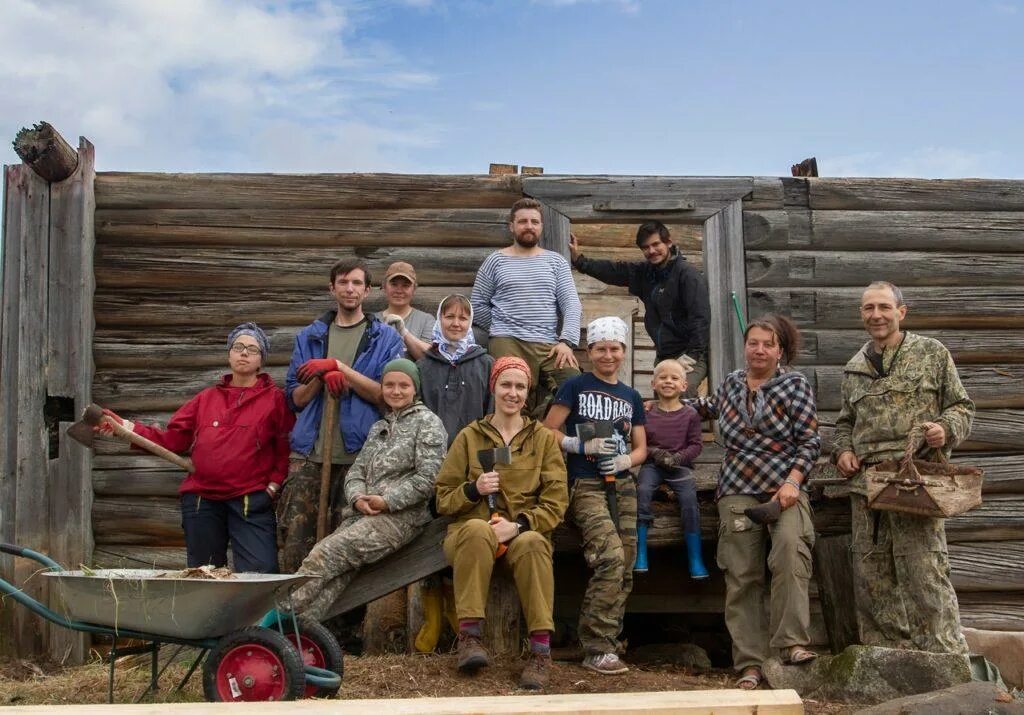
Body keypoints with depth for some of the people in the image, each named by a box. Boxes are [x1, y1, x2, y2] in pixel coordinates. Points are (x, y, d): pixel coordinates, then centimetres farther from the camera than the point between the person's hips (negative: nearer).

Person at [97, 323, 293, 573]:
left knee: (260, 573, -15)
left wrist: (274, 484, -12)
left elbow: (286, 447, -1)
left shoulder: (274, 398, 3)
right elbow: (171, 439, 10)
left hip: (251, 502, -4)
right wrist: (127, 427, 0)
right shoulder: (206, 398, 16)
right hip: (202, 499, 4)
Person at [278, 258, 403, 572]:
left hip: (359, 454, -2)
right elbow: (295, 398, 12)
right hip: (309, 454, 2)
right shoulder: (309, 336, 17)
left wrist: (338, 367, -11)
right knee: (295, 544, -5)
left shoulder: (386, 338, 9)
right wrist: (322, 377, -8)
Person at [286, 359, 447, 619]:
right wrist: (357, 497, -5)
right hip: (361, 514, 6)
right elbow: (356, 470, 17)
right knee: (333, 578, -18)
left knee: (325, 554, -23)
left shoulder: (427, 422, 5)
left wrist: (387, 501, -13)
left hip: (401, 517, -6)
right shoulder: (378, 427, 26)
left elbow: (428, 478, -7)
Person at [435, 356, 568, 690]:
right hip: (470, 533, 0)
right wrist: (474, 489, -9)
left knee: (532, 544, -37)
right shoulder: (469, 437, 15)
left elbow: (556, 503, 3)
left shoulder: (544, 439, 13)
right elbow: (443, 499, 12)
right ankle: (470, 637, -31)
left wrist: (519, 525, -14)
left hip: (525, 534, 0)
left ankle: (541, 650, -33)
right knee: (477, 529, -37)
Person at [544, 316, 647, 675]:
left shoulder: (631, 397, 17)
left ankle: (605, 646, 10)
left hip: (622, 486, 6)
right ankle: (597, 649, -16)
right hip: (585, 485, -6)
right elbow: (548, 431, 0)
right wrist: (583, 446, -13)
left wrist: (624, 461, -4)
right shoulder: (576, 386, 4)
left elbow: (641, 448, 17)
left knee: (624, 570, 0)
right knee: (611, 556, -23)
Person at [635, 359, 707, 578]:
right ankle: (640, 553, -22)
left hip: (680, 464, 0)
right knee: (642, 490, -29)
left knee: (689, 497, -25)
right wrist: (654, 453, -12)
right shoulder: (647, 412, 7)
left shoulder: (690, 414, 6)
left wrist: (678, 457, -14)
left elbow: (696, 444, 3)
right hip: (652, 464, 0)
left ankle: (695, 558, -14)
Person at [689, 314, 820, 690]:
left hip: (784, 489, -3)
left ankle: (792, 643, -28)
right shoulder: (731, 383, 13)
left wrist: (792, 481, -14)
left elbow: (810, 440, -2)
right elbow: (712, 406, 37)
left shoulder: (795, 384, 3)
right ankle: (750, 664, 3)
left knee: (791, 547, -31)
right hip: (738, 491, 3)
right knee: (742, 577, -2)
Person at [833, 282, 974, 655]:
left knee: (924, 573, -10)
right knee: (870, 576, 7)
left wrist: (946, 429, -13)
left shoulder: (932, 353, 6)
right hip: (865, 483, 5)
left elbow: (962, 406, 7)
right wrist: (842, 450, 8)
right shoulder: (854, 367, 18)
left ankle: (945, 656, -2)